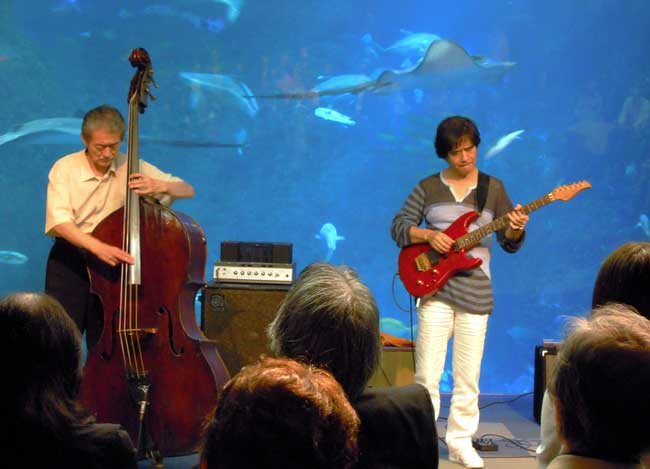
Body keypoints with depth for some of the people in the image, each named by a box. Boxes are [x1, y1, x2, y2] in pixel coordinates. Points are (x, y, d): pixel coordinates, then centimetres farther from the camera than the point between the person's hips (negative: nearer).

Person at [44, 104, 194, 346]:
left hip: (112, 261, 2)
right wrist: (98, 247, -35)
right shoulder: (64, 168, -6)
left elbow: (188, 190, 2)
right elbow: (59, 221, -19)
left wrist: (161, 186, -21)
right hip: (69, 262, -2)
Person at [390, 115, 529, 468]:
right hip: (435, 286, -1)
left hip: (475, 290, 1)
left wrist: (515, 228, -16)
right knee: (427, 375, -4)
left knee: (468, 377, 4)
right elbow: (398, 226, 3)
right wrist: (429, 235, -14)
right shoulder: (428, 187, 6)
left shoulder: (492, 187, 7)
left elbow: (509, 243, 6)